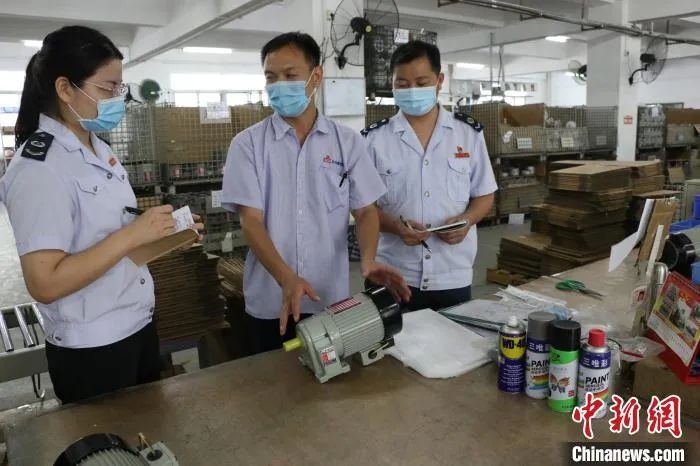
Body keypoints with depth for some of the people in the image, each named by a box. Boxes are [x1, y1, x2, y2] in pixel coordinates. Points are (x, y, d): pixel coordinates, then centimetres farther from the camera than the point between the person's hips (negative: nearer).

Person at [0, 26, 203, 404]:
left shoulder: (97, 149, 5)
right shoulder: (39, 167, -21)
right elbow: (44, 283, -25)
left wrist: (168, 237, -1)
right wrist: (134, 235, -27)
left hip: (137, 325, 8)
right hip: (89, 348, -8)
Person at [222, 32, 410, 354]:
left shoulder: (348, 142, 1)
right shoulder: (248, 144, -3)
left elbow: (365, 210, 1)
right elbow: (251, 220, -10)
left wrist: (368, 260, -19)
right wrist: (286, 279, -25)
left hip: (332, 300, 1)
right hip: (271, 303, 0)